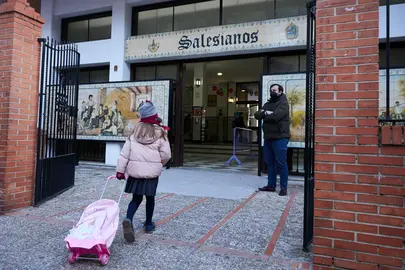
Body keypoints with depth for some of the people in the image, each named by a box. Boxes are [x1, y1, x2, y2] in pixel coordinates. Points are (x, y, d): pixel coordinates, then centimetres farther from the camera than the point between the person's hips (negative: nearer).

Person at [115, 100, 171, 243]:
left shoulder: (135, 132, 3)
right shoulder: (160, 133, -6)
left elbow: (124, 153, 1)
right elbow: (166, 154, -7)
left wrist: (120, 170, 6)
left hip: (135, 171, 2)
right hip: (152, 171, -2)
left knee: (136, 198, 11)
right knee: (150, 198, 15)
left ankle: (128, 219, -13)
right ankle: (148, 224, 27)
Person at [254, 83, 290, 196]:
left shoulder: (283, 103, -5)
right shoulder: (267, 104, 19)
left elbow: (276, 116, -22)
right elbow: (257, 115, 7)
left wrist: (264, 116, -3)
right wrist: (266, 113, -13)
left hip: (279, 138, -8)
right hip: (268, 138, 8)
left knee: (281, 163, -4)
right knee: (270, 162, 11)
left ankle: (283, 188, 3)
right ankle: (271, 185, 21)